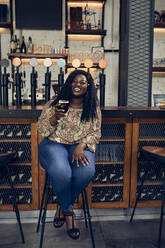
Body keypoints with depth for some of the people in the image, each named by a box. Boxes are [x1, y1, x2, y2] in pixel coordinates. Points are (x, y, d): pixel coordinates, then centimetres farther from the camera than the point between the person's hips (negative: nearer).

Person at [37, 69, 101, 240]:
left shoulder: (93, 108, 8)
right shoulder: (55, 103, 5)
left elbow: (95, 133, 5)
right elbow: (40, 127, 4)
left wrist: (81, 146, -14)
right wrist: (55, 118, -17)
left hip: (80, 146, 2)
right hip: (54, 144, -1)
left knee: (86, 172, -31)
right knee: (61, 173, -34)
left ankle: (63, 205, 0)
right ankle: (68, 212, -2)